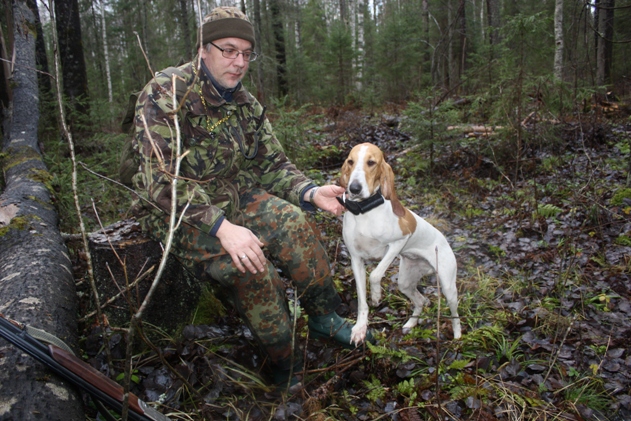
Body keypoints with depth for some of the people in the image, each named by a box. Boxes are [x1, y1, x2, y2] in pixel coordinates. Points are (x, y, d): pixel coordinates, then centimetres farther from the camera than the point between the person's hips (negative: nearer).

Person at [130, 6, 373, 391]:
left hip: (235, 197, 6)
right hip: (177, 211, -5)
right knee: (249, 264, -28)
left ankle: (324, 317, 0)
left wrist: (311, 192, -14)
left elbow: (273, 164, 6)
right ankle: (285, 364, -7)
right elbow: (163, 179, -28)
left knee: (294, 224, -19)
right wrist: (221, 227, -36)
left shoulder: (246, 105, 4)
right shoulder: (166, 94, -18)